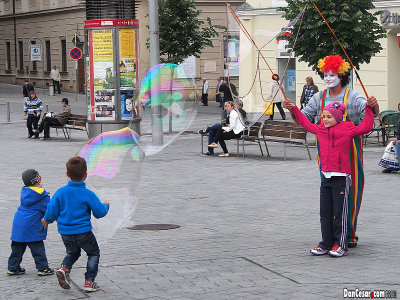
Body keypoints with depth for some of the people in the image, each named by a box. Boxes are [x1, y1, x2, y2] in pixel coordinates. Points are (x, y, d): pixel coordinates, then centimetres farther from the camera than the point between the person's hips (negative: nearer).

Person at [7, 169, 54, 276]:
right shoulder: (42, 196, -10)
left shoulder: (24, 192, 11)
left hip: (18, 225, 7)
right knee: (38, 249, 1)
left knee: (17, 248, 13)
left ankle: (13, 267, 18)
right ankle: (43, 268, 5)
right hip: (32, 227, -7)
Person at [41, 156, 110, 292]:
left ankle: (64, 268, -1)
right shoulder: (88, 194, -14)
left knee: (72, 252, 28)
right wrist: (105, 206, 13)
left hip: (65, 232, 4)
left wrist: (46, 220, 19)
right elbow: (99, 212, -9)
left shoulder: (60, 193, -6)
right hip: (83, 232, -4)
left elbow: (52, 212, -2)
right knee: (94, 253, 16)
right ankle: (89, 281, 8)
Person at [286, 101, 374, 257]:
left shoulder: (347, 129, -4)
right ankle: (326, 244, 14)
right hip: (326, 178, 6)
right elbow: (306, 123, 28)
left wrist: (369, 109, -10)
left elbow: (366, 127, -6)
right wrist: (294, 109, 29)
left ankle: (341, 245, 4)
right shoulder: (320, 129, 12)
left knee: (339, 213, -2)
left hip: (341, 179, -6)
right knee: (325, 213, 7)